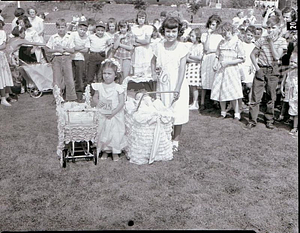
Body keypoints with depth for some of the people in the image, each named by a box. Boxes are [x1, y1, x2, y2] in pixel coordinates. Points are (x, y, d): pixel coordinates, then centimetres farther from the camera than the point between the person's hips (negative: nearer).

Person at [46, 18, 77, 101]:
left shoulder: (69, 38, 5)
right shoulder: (53, 37, 4)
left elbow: (72, 50, 2)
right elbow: (48, 50, 3)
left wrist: (64, 48, -12)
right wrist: (57, 50, -11)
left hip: (67, 58, 0)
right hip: (56, 59, 0)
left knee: (69, 79, -1)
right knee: (57, 79, 3)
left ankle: (71, 97, 8)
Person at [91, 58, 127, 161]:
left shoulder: (118, 88, -11)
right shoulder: (99, 86, -1)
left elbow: (121, 103, -12)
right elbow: (95, 97, 10)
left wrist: (113, 113, -19)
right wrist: (97, 102, -13)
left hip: (115, 117, -3)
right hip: (102, 116, 3)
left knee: (115, 134, 5)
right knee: (102, 133, 12)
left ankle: (115, 152, 21)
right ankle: (105, 151, 30)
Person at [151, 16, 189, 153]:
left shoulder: (182, 47, -10)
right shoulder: (159, 46, -1)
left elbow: (182, 69, -14)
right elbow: (153, 61, 19)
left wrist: (177, 89, -19)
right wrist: (153, 73, 1)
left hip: (178, 83, -3)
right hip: (163, 83, 3)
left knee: (178, 111, 3)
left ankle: (175, 140, 17)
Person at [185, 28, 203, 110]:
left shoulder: (200, 46, -4)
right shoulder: (191, 46, 13)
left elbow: (199, 58, -14)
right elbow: (186, 58, 8)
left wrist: (190, 56, -8)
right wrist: (193, 60, -8)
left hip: (196, 67, -6)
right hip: (189, 66, 6)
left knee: (194, 86, -5)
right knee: (191, 86, 7)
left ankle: (195, 104, 1)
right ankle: (195, 102, 16)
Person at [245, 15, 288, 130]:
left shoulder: (282, 41, -1)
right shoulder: (262, 39, -1)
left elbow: (277, 57, -13)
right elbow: (252, 54, 4)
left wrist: (271, 42, -14)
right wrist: (257, 68, -7)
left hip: (273, 71, 1)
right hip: (261, 70, -1)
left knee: (271, 97, 9)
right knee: (256, 96, -2)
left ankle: (269, 120, 23)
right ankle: (252, 120, 6)